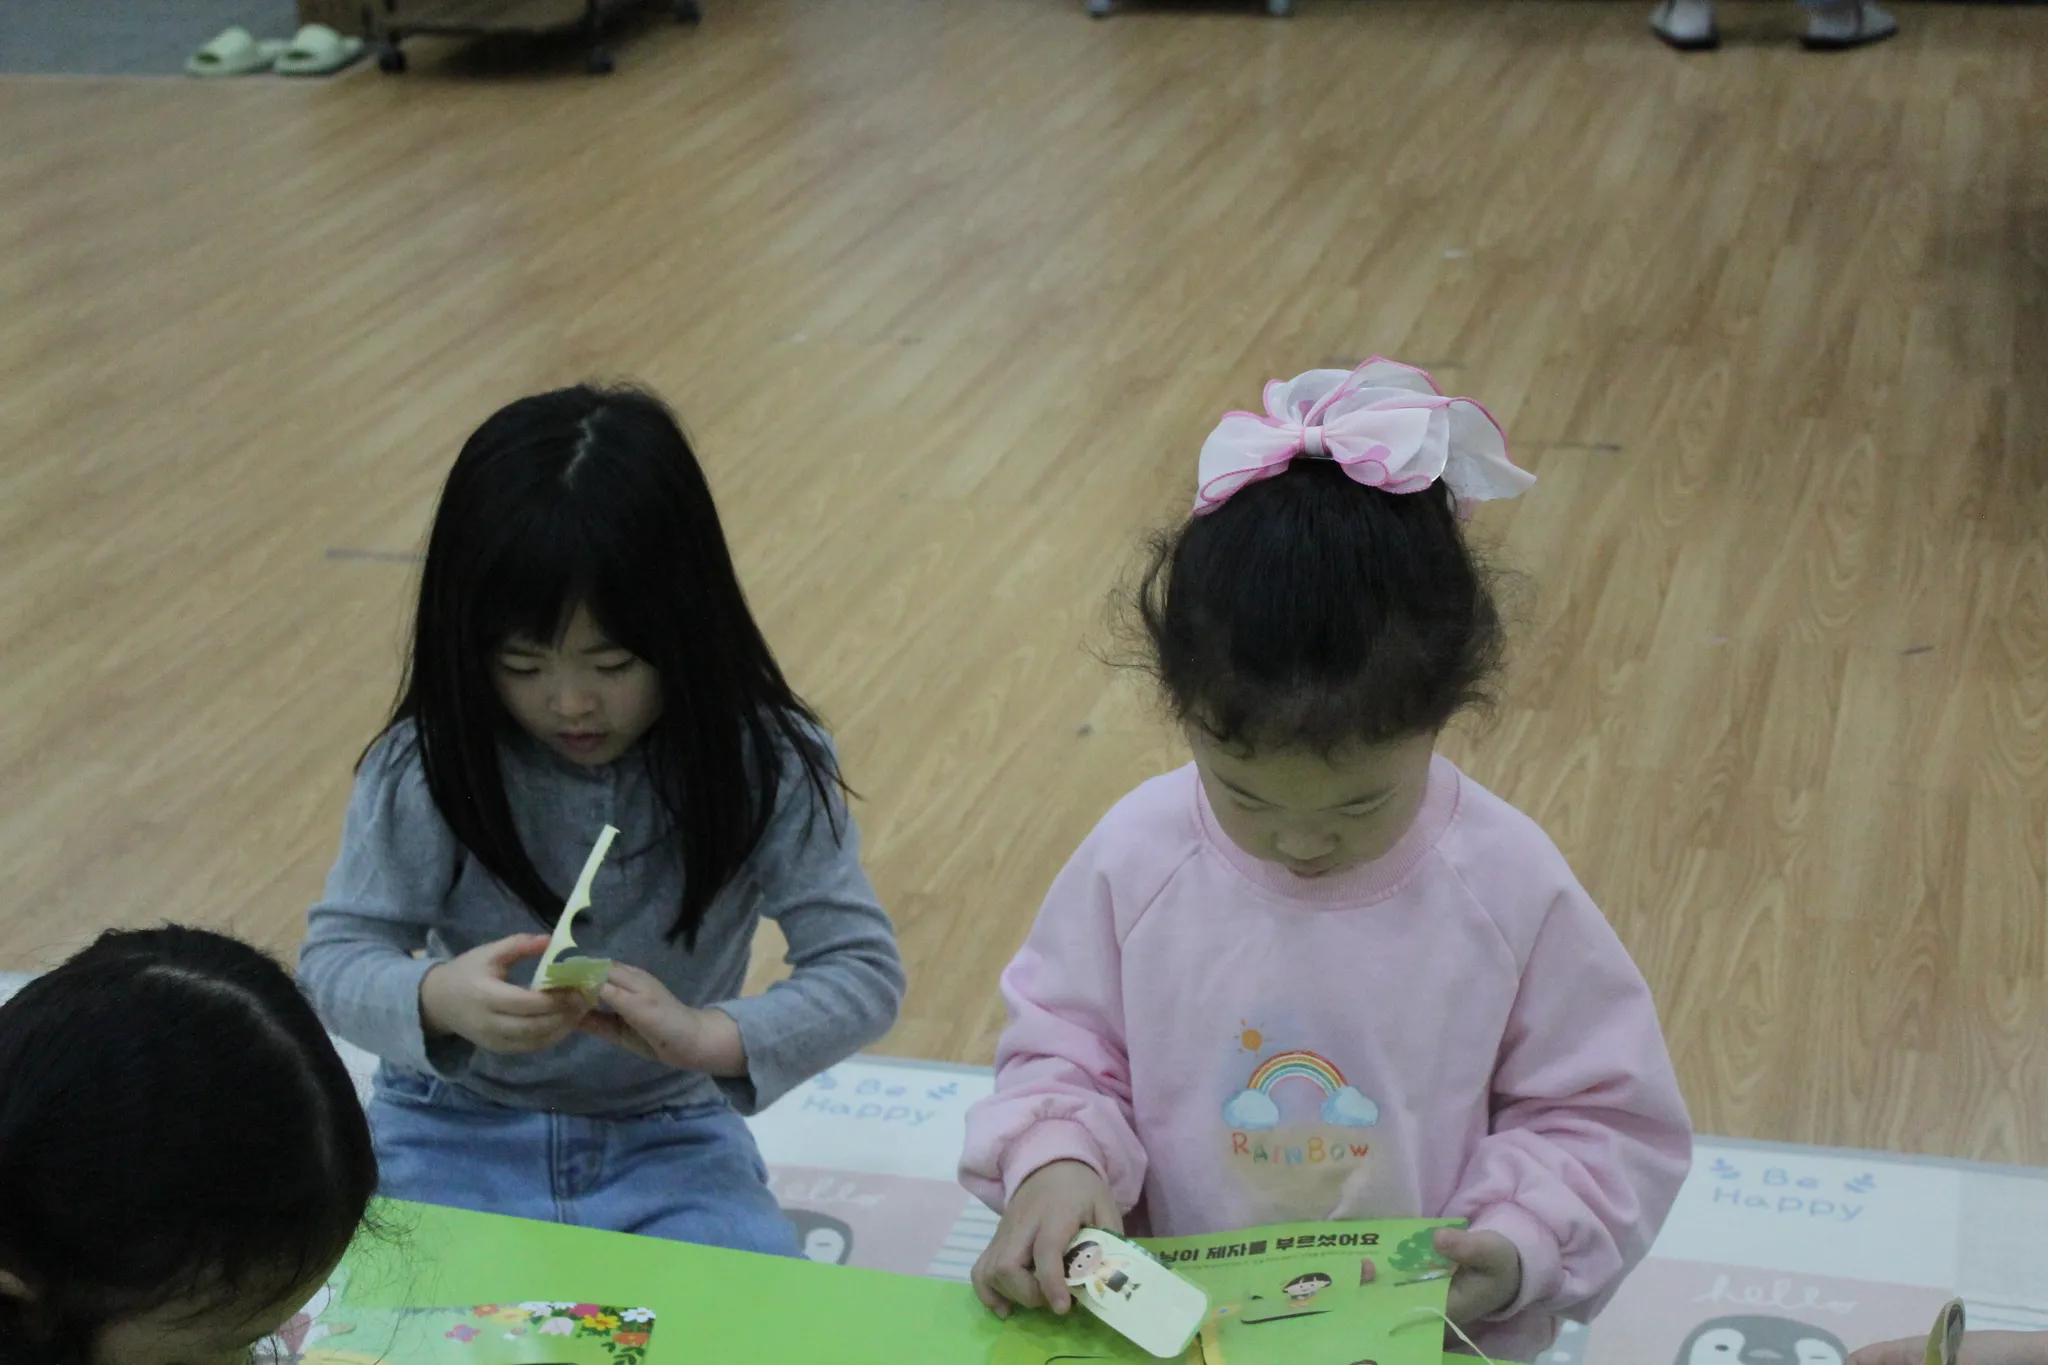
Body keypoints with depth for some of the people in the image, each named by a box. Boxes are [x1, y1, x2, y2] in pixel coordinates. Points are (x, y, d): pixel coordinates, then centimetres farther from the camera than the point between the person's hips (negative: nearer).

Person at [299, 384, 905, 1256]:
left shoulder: (762, 764, -13)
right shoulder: (427, 768, -13)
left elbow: (865, 971, -13)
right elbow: (331, 958, -10)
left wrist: (708, 1036, -32)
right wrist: (435, 998, -34)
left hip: (666, 1139, 0)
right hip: (457, 1130, 1)